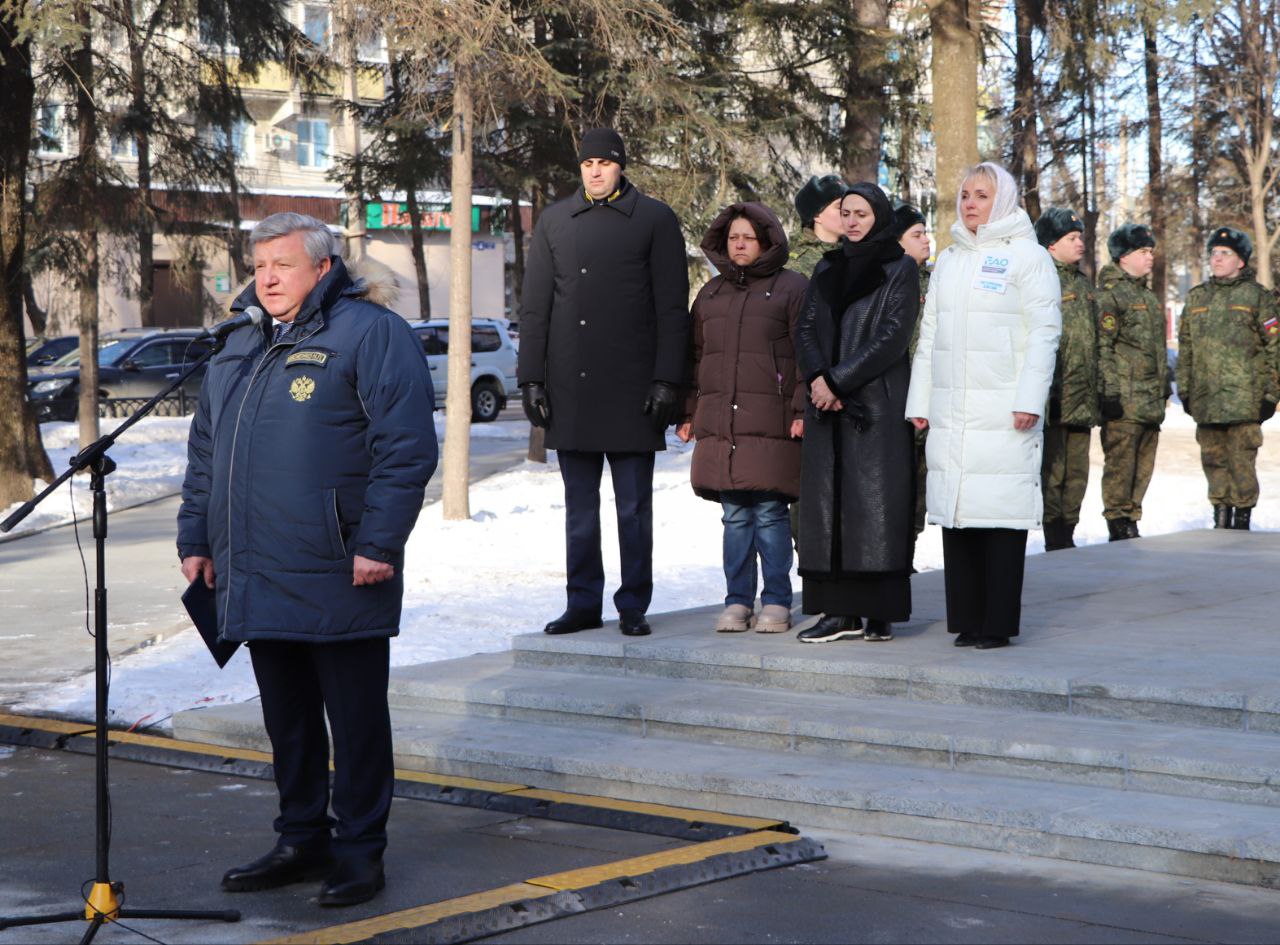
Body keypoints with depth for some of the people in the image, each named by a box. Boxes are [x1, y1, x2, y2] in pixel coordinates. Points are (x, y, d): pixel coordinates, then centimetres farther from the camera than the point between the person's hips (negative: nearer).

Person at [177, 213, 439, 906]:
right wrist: (196, 538, 18)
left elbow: (407, 447, -14)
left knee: (355, 719, 2)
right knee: (287, 718, 15)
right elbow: (204, 452, 24)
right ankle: (302, 840, 26)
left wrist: (378, 544, -18)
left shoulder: (370, 334, -7)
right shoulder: (239, 347, 17)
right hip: (256, 581, 7)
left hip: (337, 582, -7)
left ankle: (360, 849, 12)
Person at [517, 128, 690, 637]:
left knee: (634, 506, 2)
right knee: (579, 505, 8)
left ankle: (633, 606, 10)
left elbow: (672, 308, -1)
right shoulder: (554, 221, 12)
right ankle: (583, 604, 15)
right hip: (569, 390, 3)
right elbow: (534, 306, 11)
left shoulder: (655, 220, 3)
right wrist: (531, 379, 4)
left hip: (631, 388, -3)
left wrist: (667, 381, -8)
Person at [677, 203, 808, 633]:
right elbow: (694, 356, 21)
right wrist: (688, 413, 14)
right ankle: (738, 601, 11)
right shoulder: (710, 293, 19)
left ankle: (776, 602, 3)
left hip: (770, 421, -4)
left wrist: (802, 410, -10)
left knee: (770, 513, -5)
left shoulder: (791, 287, 4)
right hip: (718, 425, 5)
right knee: (734, 516, 5)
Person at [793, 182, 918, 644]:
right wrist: (818, 377, -10)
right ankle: (841, 610, 4)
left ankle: (881, 612, -4)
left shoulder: (900, 269, 1)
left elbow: (892, 337, -9)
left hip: (876, 402, -5)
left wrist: (839, 380, -14)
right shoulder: (828, 268, 17)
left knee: (875, 501, -7)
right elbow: (806, 328, 9)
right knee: (828, 502, 1)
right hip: (827, 403, 5)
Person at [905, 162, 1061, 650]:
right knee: (955, 514, 4)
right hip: (950, 414, 6)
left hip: (1003, 413, -6)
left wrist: (1029, 400, -13)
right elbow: (929, 334, 21)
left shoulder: (1027, 255, 1)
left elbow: (1044, 332, -5)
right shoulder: (949, 260, 20)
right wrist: (919, 401, 13)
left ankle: (998, 622, -3)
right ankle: (966, 618, 10)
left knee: (1001, 513, -7)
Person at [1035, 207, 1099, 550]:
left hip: (1082, 401, 8)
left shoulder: (1083, 284, 19)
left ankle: (1067, 538, 18)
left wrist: (1095, 391, 21)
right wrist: (1043, 391, -19)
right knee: (1053, 471, -4)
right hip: (1056, 397, -8)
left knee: (1077, 473, 11)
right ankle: (1056, 543, -1)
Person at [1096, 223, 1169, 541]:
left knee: (1143, 465, 10)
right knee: (1120, 463, -7)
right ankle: (1118, 526, -3)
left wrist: (1164, 388, 24)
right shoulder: (1109, 294, -7)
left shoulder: (1149, 296, 21)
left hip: (1151, 402, 9)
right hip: (1124, 401, -9)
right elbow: (1102, 347, -14)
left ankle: (1131, 522, 17)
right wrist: (1110, 392, -19)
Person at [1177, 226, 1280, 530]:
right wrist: (1184, 389, 12)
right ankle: (1221, 516, 19)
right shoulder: (1196, 297, 15)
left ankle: (1242, 518, 4)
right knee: (1213, 460, 8)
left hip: (1244, 399, -4)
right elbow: (1185, 348, 18)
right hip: (1206, 399, 4)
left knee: (1242, 460, -5)